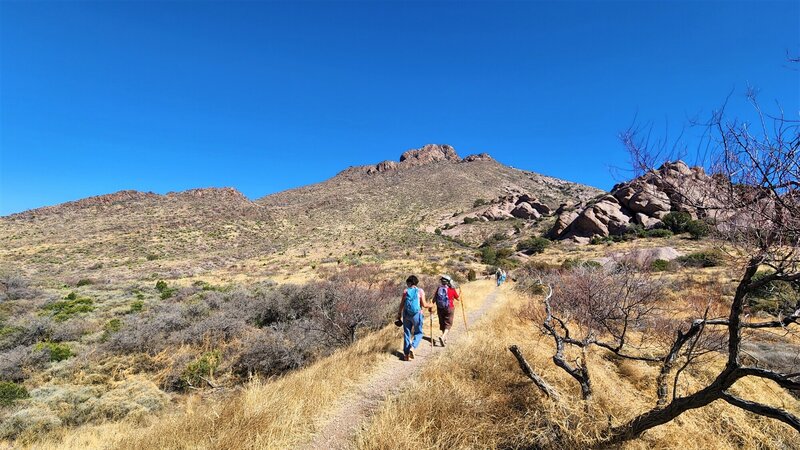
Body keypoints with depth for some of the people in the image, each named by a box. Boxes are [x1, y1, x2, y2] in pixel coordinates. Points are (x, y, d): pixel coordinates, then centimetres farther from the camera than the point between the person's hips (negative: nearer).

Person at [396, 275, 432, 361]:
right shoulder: (420, 291, -4)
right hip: (417, 315, -2)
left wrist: (399, 313, 9)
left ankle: (406, 354, 14)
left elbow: (402, 304, -2)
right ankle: (412, 347, -8)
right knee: (418, 333, 15)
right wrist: (430, 305, 12)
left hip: (406, 315, 2)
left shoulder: (405, 291, -1)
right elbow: (424, 305, -7)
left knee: (407, 333, 12)